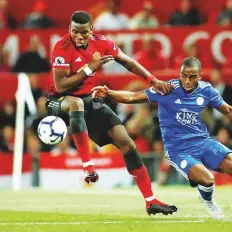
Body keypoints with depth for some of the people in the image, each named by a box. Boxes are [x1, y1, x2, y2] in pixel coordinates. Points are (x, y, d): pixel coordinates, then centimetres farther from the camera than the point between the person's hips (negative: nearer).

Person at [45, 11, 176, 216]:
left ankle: (151, 201, 1)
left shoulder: (101, 43, -6)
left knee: (125, 141, -4)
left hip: (89, 99, 6)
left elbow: (127, 62, 9)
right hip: (60, 100, -6)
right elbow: (60, 86, -26)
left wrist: (153, 80, 1)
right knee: (76, 103, -44)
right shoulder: (63, 48, -22)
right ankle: (87, 165, -37)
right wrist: (90, 68, -25)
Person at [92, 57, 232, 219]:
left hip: (203, 142, 4)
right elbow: (132, 97, -15)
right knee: (207, 179, -27)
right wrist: (108, 93, -29)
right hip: (178, 150, -4)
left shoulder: (206, 90, -3)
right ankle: (207, 201, 9)